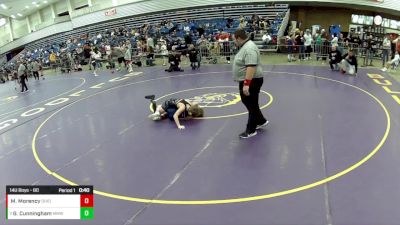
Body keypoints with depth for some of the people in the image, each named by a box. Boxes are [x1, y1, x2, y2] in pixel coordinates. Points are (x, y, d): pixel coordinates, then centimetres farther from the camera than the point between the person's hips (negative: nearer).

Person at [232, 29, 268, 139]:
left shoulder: (249, 48, -22)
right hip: (246, 81, 10)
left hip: (251, 81, -10)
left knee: (252, 105, 1)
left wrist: (246, 84, -32)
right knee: (247, 102, 20)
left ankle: (251, 130, 12)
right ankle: (261, 121, 33)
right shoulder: (245, 46, 12)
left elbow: (251, 67, -30)